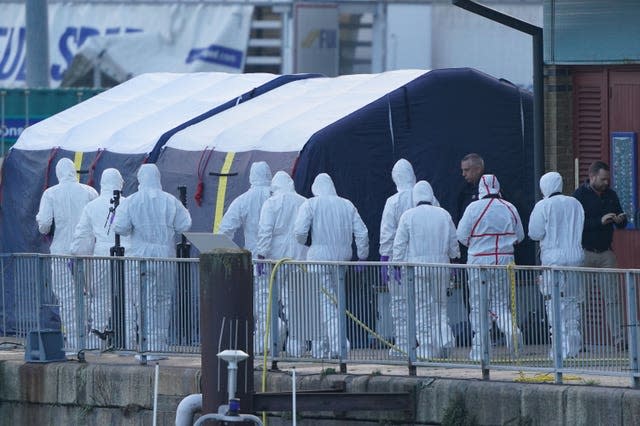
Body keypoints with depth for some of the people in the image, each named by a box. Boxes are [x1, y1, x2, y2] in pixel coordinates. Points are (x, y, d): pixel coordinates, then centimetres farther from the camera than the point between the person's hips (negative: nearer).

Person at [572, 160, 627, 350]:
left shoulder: (610, 195, 10)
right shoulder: (580, 195, -7)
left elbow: (621, 224, 17)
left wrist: (621, 220, -7)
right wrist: (600, 221, -23)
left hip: (606, 253, 5)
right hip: (585, 253, -4)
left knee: (613, 297, -2)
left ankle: (618, 338, -5)